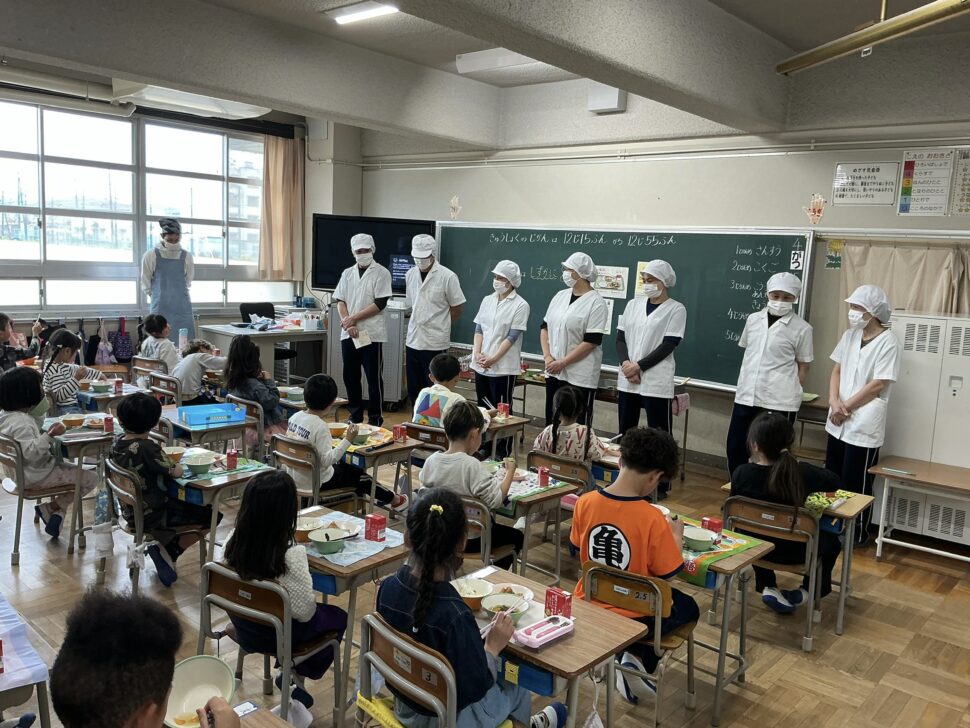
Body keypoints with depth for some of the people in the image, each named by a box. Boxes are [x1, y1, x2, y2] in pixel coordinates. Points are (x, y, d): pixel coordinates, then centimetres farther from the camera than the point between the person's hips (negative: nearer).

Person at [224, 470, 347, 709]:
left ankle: (288, 670, 30)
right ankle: (295, 676, 21)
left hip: (243, 627, 6)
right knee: (338, 617, 21)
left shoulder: (234, 542, -17)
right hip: (278, 634, -5)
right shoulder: (292, 555, -32)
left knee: (321, 612, 29)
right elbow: (304, 611, -24)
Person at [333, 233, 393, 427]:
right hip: (348, 334, 5)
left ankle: (375, 419, 9)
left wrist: (354, 318, -12)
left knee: (374, 378, 1)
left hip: (371, 334, -5)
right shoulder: (347, 273, 13)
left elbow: (380, 304, -11)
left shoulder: (381, 273, -3)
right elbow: (340, 301, 8)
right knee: (350, 377, 10)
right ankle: (355, 416, 22)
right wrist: (347, 323, -8)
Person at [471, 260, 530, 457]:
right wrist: (477, 353, -6)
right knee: (483, 408, 12)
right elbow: (479, 329, 9)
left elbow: (512, 337, -12)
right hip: (481, 364, 6)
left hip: (504, 366, -6)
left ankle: (502, 452, 8)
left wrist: (493, 359, -16)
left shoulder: (520, 305, -8)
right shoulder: (487, 300, 11)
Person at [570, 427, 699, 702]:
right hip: (635, 617, -6)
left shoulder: (585, 502, -13)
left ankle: (613, 653, 18)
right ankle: (639, 659, 6)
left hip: (590, 606, 6)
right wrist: (676, 537, 2)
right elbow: (668, 575, -15)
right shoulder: (652, 518, -26)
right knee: (688, 608, 26)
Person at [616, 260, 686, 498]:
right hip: (627, 381, 5)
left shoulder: (676, 309, -4)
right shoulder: (633, 305, 11)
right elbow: (620, 338, 8)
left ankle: (660, 486, 11)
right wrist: (626, 364, -10)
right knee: (625, 433, 12)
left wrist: (639, 366, -14)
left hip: (656, 382, -5)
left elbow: (668, 345, -10)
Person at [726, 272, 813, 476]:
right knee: (735, 448, 9)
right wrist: (746, 385, 14)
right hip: (746, 396, 5)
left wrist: (791, 393, 2)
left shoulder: (802, 328, -6)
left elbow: (803, 366, 2)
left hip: (779, 402, -4)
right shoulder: (753, 319, 8)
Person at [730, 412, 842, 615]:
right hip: (792, 552, -1)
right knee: (831, 540, 28)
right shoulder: (802, 473, -24)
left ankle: (767, 588, 27)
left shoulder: (741, 473, -21)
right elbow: (835, 482, -3)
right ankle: (809, 591, 29)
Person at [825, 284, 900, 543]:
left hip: (864, 424, -6)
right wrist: (834, 402, -7)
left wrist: (846, 407, -10)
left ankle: (858, 534, 17)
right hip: (838, 422, 6)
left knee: (855, 483, 2)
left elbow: (878, 385, -15)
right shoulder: (850, 335, 9)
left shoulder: (887, 341, -11)